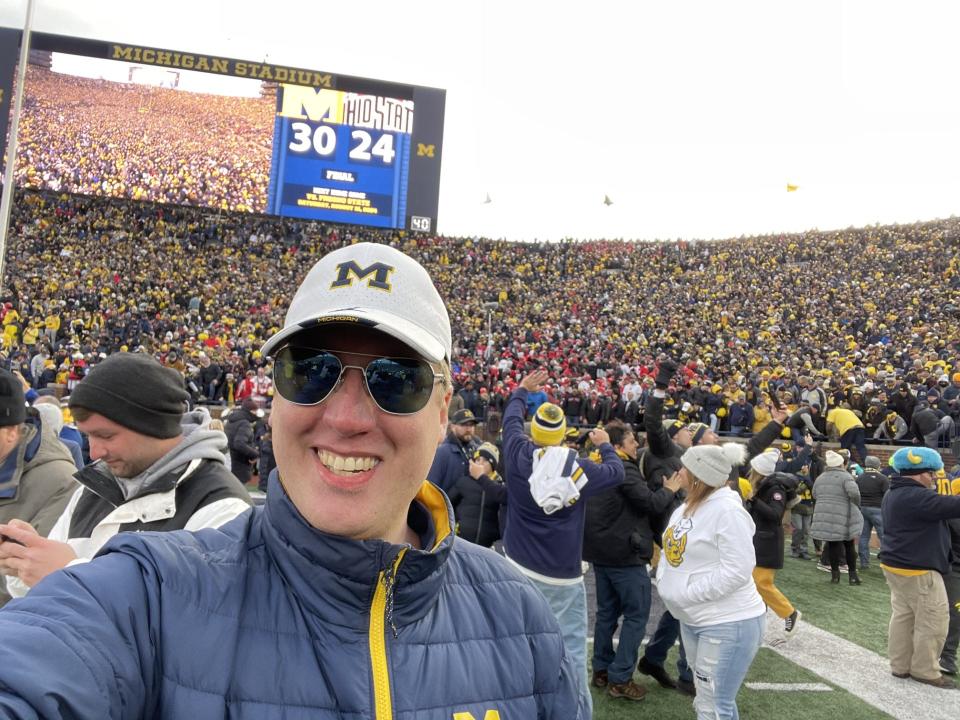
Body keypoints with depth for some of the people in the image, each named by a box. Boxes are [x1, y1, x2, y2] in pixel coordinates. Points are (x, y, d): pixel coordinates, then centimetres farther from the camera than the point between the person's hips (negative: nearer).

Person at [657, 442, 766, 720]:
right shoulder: (688, 506, 6)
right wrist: (665, 583, -5)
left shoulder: (727, 510, -21)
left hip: (728, 623, -9)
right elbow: (673, 550, 13)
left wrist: (685, 594, -22)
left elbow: (737, 570, -25)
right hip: (693, 619, 9)